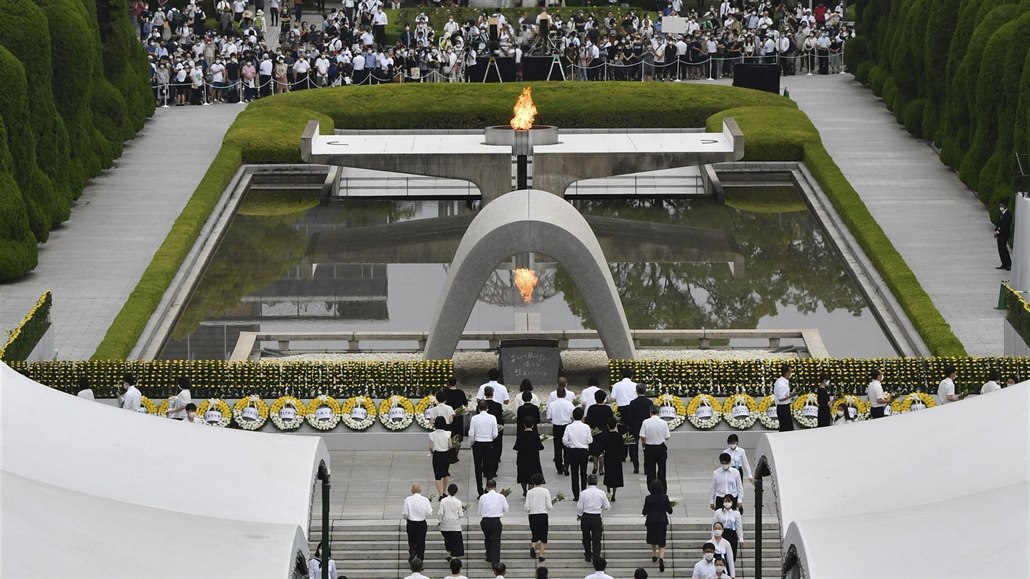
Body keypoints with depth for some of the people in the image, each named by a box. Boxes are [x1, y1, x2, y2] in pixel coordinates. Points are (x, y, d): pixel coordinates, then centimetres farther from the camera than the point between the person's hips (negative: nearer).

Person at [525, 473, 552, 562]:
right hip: (543, 515, -1)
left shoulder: (530, 492, 0)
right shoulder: (545, 491, -3)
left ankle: (533, 547, -16)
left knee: (535, 535, 14)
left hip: (532, 516, 1)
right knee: (543, 536, 8)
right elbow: (549, 506, -5)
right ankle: (541, 556, 4)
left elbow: (527, 507, -3)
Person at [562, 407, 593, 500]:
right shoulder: (586, 427, -9)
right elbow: (589, 440, -6)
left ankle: (576, 495, 3)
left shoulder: (569, 427, -9)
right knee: (583, 473, 10)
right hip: (583, 451, 0)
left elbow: (564, 440, -8)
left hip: (572, 451, 0)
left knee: (574, 473, 4)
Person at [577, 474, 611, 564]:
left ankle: (588, 556, 30)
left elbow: (579, 507, -5)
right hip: (597, 518, 0)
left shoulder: (583, 493, -9)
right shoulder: (601, 493, -6)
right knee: (596, 539, 4)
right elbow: (607, 507, 0)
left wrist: (579, 515, 15)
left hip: (585, 517, 0)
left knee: (586, 538, 19)